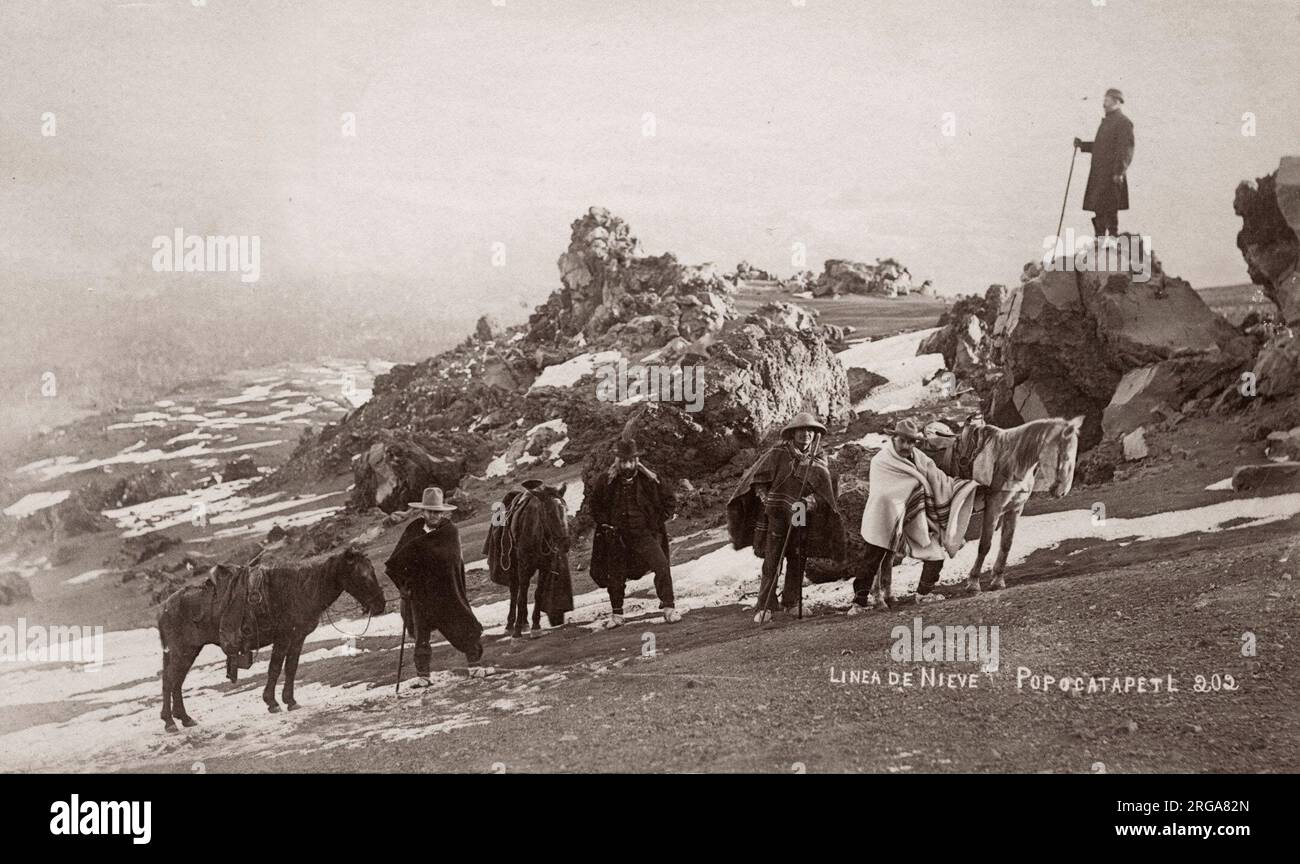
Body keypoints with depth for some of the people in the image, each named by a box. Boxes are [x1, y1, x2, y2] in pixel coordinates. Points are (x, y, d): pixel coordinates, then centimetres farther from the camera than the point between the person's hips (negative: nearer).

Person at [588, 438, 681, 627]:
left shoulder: (649, 479, -6)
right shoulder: (605, 481, -5)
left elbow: (669, 501, 7)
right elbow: (596, 508, 11)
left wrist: (658, 520, -4)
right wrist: (606, 525, -2)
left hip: (644, 533, -1)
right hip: (617, 536, 1)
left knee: (662, 566, -20)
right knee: (616, 576, 9)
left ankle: (668, 607, -13)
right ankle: (616, 614, 27)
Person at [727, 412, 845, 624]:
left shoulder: (818, 459, 7)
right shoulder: (778, 454, -3)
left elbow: (826, 491, 5)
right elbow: (758, 480, 1)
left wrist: (812, 500, -15)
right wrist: (765, 497, -14)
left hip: (803, 518, 3)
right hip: (777, 516, -3)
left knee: (797, 561, 8)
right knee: (771, 561, -7)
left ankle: (791, 601, 26)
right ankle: (765, 606, -7)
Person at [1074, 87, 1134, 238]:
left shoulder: (1123, 122, -10)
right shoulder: (1106, 121, 19)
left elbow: (1126, 150, -17)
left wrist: (1119, 172, -23)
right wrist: (1082, 144, 10)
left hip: (1111, 176, -9)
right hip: (1098, 174, 9)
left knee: (1109, 210, -7)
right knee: (1098, 210, 11)